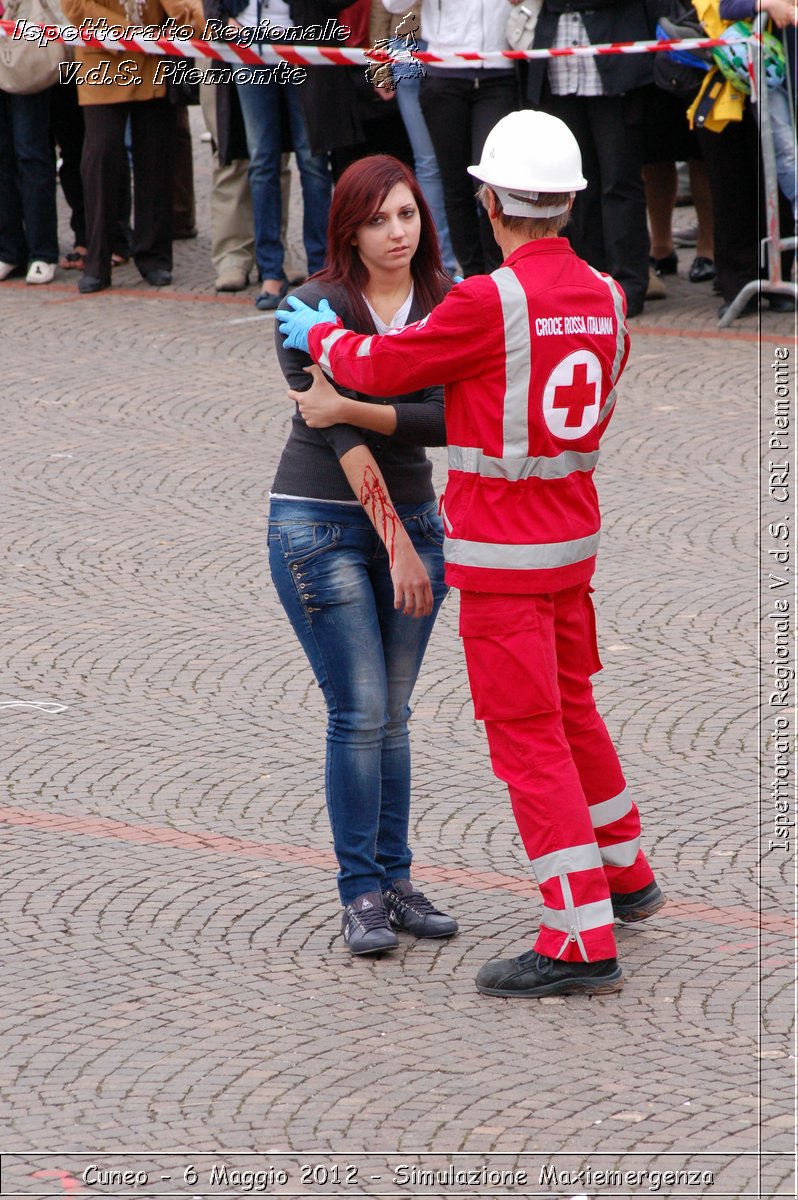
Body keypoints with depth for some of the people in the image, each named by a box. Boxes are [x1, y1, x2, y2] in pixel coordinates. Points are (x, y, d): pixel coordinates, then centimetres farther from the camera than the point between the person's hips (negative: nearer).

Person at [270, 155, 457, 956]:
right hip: (319, 522, -4)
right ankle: (360, 893, 0)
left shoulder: (445, 305, 1)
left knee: (391, 715, 8)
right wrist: (396, 544, -20)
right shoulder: (315, 309, -12)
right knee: (360, 711, -7)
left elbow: (449, 420, -12)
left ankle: (394, 880, 14)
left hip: (412, 517, 4)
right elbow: (341, 438, -17)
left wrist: (348, 408, -22)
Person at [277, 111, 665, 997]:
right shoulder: (604, 298, 2)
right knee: (570, 709, 25)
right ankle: (624, 874, 40)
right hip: (572, 537, 8)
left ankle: (581, 940, -6)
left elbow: (382, 366, -10)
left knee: (528, 737, -5)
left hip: (501, 554, -8)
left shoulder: (490, 303, -22)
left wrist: (320, 336, 10)